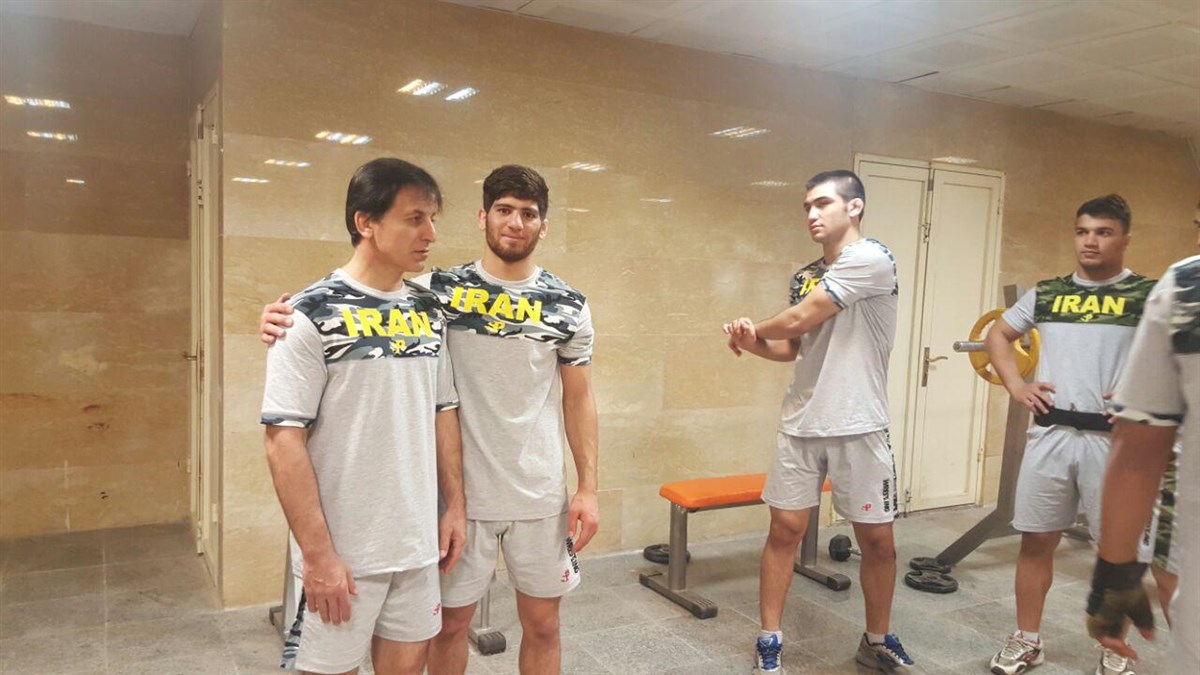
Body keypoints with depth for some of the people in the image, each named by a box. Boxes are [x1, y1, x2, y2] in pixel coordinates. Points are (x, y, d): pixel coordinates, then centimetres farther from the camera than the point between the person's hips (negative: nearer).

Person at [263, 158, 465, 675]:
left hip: (418, 544, 5)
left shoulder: (428, 312, 5)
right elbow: (283, 441, -15)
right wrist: (318, 554, -16)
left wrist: (455, 504, 8)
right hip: (341, 554, -5)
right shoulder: (313, 315, -12)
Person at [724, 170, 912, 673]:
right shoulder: (805, 277, 11)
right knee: (784, 530, 6)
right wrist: (751, 342, -4)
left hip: (858, 426, -5)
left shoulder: (872, 259, -11)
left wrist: (756, 327, 2)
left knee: (877, 539, 8)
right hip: (800, 424, 5)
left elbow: (800, 320, -16)